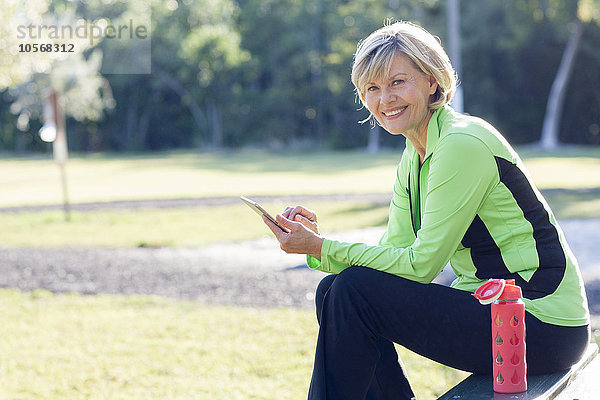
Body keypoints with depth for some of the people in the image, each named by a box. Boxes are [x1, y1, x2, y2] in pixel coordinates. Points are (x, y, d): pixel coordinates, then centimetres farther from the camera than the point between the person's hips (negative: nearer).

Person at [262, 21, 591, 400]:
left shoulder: (463, 144, -17)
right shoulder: (414, 159, 11)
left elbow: (421, 264, -19)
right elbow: (395, 253, 5)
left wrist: (321, 248, -17)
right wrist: (316, 242, -10)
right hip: (490, 306, 9)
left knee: (354, 293, -17)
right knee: (334, 290, 4)